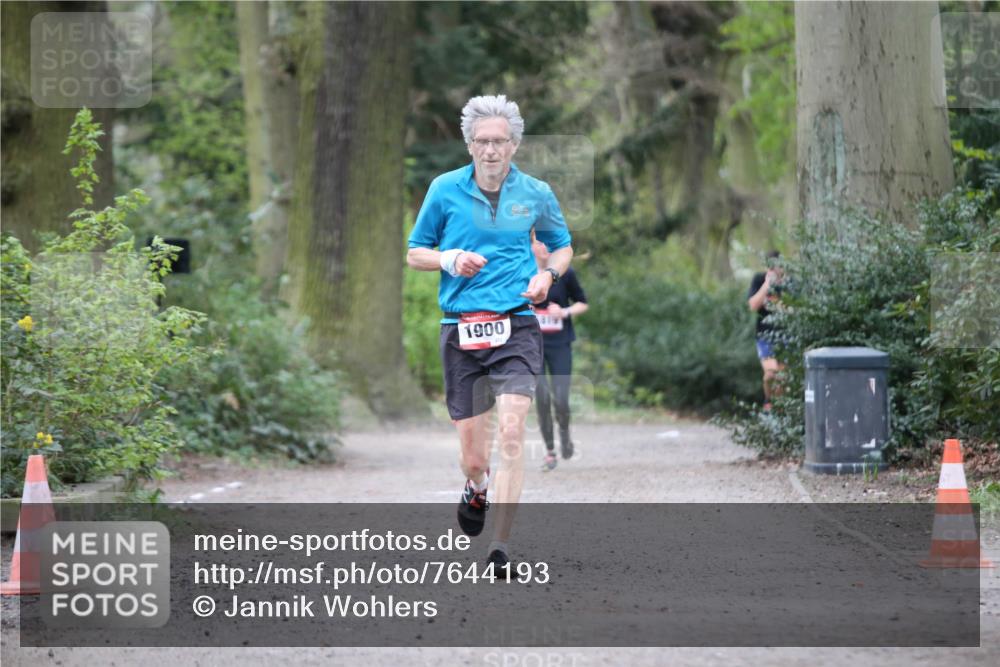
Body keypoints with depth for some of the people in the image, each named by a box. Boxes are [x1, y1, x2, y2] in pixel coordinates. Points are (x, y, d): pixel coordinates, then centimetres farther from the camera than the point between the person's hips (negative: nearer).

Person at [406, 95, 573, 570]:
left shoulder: (536, 194, 6)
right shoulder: (444, 190, 3)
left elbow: (563, 246, 21)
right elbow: (415, 254, 12)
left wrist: (548, 273, 0)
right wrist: (447, 259, -9)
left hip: (516, 327, 0)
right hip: (460, 332, 1)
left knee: (511, 432, -20)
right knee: (472, 455, 4)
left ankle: (500, 547, -18)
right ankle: (476, 490, 42)